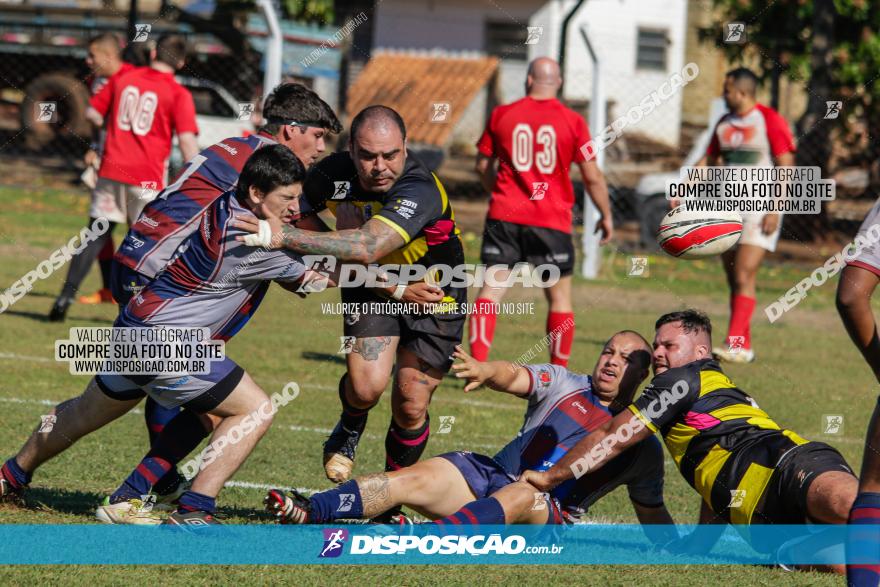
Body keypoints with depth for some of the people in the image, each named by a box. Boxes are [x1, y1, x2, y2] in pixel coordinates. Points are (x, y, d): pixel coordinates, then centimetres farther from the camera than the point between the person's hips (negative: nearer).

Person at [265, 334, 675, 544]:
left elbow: (652, 514, 21)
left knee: (520, 496, -39)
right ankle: (308, 513, -37)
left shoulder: (642, 443, 13)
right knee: (413, 479, -23)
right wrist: (486, 371, -28)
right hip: (491, 473, 3)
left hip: (549, 515, -3)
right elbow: (515, 376, -5)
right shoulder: (566, 385, 15)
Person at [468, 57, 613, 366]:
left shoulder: (501, 115, 3)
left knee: (491, 288, 2)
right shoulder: (572, 122, -2)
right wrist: (606, 216, 14)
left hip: (504, 216, 1)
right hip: (552, 222, -1)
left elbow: (483, 166, 13)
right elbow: (592, 177, 0)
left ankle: (477, 364, -11)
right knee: (559, 297, 11)